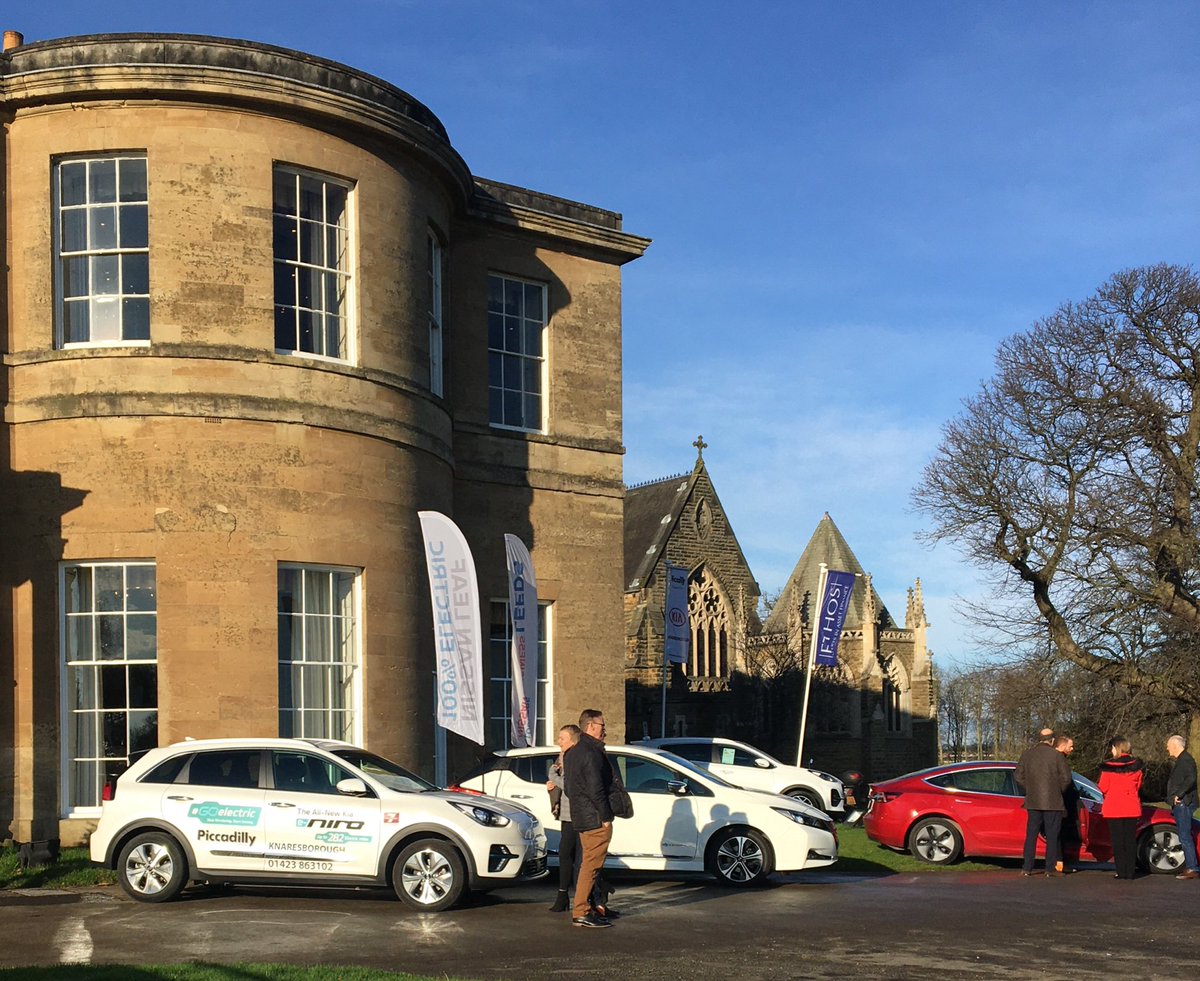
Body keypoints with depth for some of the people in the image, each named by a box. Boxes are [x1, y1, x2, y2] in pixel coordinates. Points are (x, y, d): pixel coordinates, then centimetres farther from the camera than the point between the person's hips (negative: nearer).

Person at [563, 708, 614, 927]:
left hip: (581, 817, 10)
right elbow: (596, 788, -21)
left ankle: (583, 909, 19)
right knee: (591, 865, -6)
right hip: (595, 819, -10)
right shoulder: (592, 752, -16)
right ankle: (581, 913, -6)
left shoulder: (573, 753, 16)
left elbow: (568, 787, 20)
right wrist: (606, 816, -16)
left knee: (588, 864, 16)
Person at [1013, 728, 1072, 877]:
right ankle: (1050, 869, 2)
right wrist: (1059, 791, 9)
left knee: (1031, 835, 10)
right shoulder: (1057, 756, -8)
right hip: (1052, 802, -3)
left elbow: (1018, 776, 4)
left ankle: (1027, 868, 8)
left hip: (1033, 802, 3)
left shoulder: (1027, 754, 3)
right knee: (1052, 836, 3)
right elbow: (1066, 778, -8)